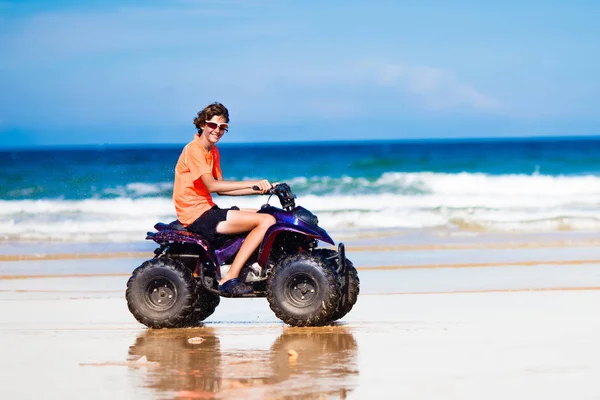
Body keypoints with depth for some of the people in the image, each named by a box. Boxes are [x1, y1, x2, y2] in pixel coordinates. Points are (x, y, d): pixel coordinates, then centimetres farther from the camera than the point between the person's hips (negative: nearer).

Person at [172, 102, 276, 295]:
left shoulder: (213, 151, 19)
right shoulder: (194, 149, -12)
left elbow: (222, 189, 18)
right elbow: (212, 185, -24)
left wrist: (258, 190, 8)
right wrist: (253, 183, -27)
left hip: (208, 210, 10)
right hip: (197, 215, -10)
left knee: (266, 216, 17)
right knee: (267, 221, -18)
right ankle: (230, 278, -21)